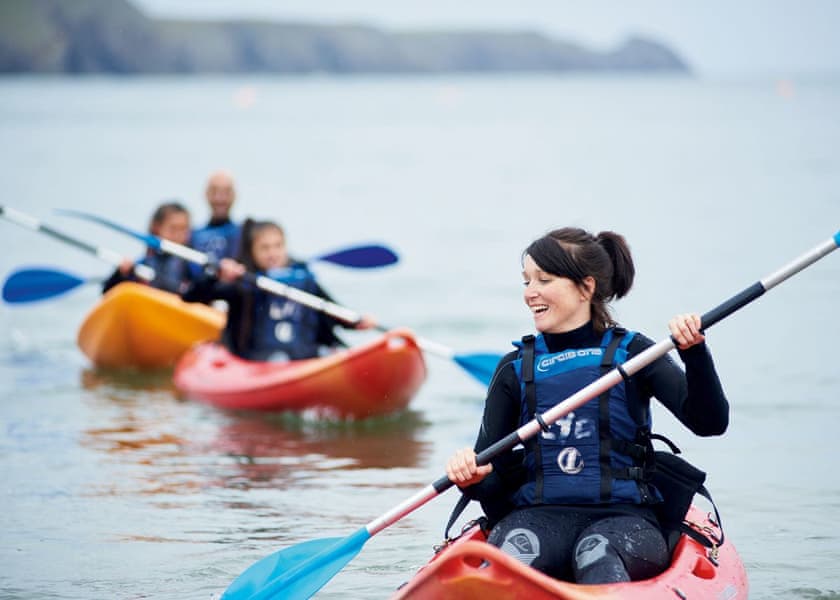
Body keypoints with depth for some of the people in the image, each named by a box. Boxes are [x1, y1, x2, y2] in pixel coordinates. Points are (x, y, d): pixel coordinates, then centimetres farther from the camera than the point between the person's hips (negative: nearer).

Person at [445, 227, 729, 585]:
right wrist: (472, 477, -13)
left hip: (623, 517, -1)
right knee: (517, 548, -36)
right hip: (539, 514, 1)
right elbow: (490, 476, 11)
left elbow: (710, 422, -2)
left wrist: (695, 353, -19)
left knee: (597, 553, -38)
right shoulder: (515, 368, 16)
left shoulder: (630, 352, 10)